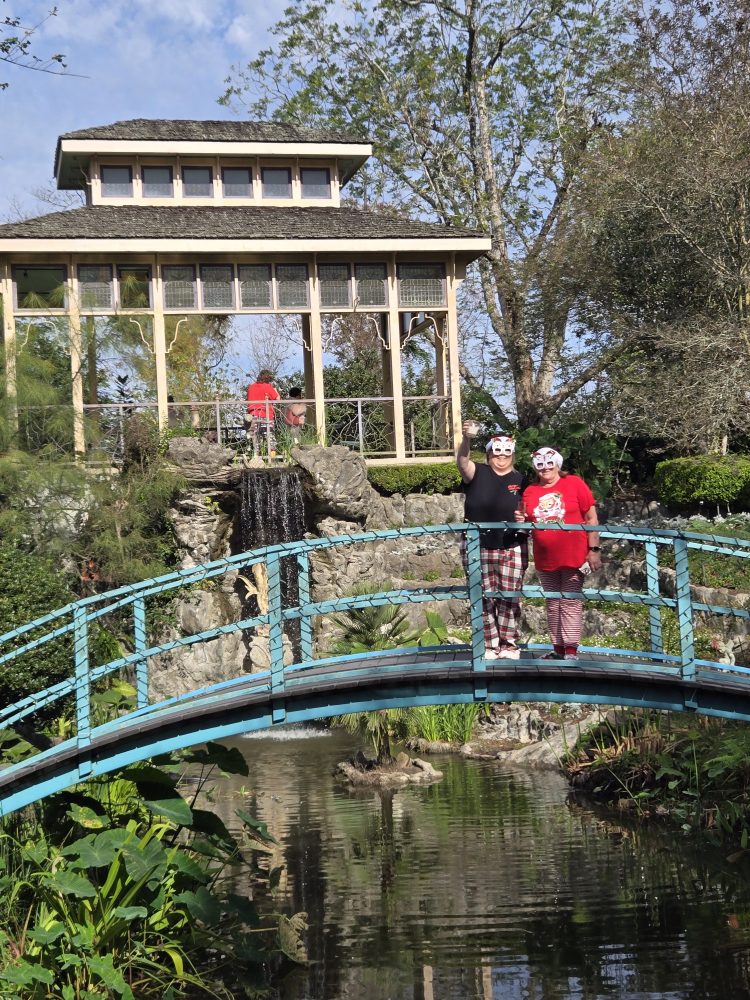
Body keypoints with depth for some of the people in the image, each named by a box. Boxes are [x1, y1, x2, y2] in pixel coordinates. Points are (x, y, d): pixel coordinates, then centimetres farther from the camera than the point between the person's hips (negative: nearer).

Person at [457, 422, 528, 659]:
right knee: (483, 598, 3)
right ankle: (489, 645, 11)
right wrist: (466, 438, -39)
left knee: (509, 598, 3)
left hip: (512, 549, 1)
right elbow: (462, 461, -21)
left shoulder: (520, 480, 8)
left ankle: (509, 644, 13)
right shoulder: (477, 473, 1)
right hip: (477, 548, -1)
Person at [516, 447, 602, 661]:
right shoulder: (530, 491, 7)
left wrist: (594, 549, -7)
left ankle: (571, 650, -2)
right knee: (553, 604, 10)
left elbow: (591, 519, -3)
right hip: (545, 559, 4)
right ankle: (558, 649, 17)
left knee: (571, 603, -2)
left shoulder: (574, 483, -3)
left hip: (573, 555, -4)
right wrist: (521, 521, -5)